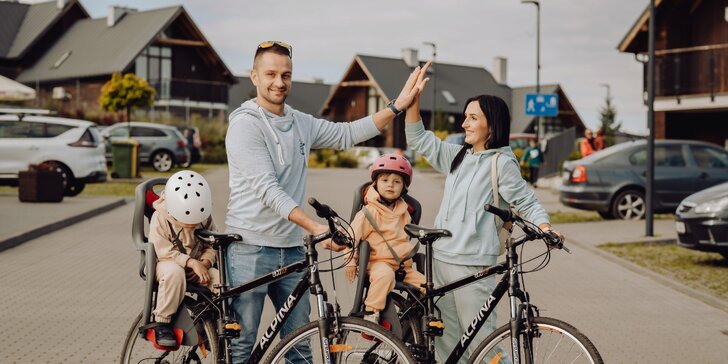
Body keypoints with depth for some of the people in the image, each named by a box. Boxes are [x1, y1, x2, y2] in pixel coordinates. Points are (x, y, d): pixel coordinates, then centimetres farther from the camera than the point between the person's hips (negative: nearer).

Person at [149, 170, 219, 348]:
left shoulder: (205, 218, -2)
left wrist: (204, 263, -17)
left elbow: (211, 245, 4)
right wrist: (192, 263, -32)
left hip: (197, 265, 4)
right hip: (166, 264, -4)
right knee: (174, 272, -41)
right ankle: (162, 322, -27)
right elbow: (165, 251, -21)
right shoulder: (160, 218, -16)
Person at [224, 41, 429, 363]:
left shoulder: (302, 123, 10)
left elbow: (348, 134, 14)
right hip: (251, 248, -6)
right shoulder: (245, 124, -12)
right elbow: (267, 188, -21)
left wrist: (398, 104, 5)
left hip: (292, 248, 7)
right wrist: (314, 227, -30)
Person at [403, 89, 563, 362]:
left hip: (472, 265, -7)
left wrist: (544, 227, -24)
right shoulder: (458, 156, 13)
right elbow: (419, 140, 16)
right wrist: (413, 100, 6)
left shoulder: (502, 163, -6)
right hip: (440, 259, 7)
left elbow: (527, 202, -5)